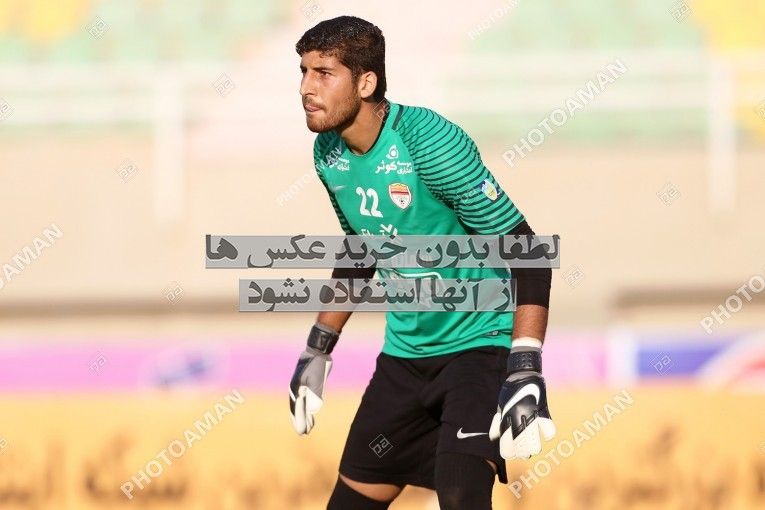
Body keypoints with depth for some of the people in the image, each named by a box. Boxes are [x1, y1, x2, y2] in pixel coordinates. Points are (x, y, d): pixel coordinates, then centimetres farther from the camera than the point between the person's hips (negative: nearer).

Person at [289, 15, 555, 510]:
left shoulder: (429, 142, -23)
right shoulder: (329, 153, 0)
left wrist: (526, 374, -29)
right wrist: (318, 352, 20)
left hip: (481, 344, -7)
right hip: (405, 352, 7)